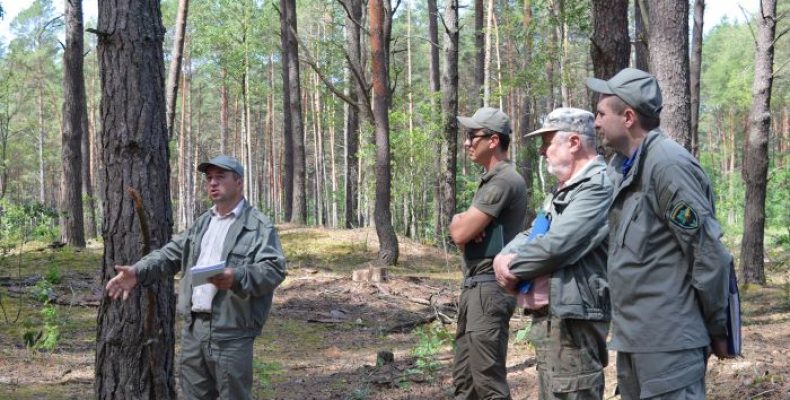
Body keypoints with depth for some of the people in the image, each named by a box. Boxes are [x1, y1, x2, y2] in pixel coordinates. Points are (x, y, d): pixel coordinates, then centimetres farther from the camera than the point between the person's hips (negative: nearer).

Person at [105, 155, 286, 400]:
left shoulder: (259, 227, -6)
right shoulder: (201, 224, 20)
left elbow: (274, 269, -18)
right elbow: (171, 254, 16)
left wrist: (237, 277, -35)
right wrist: (138, 272, -1)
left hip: (231, 332, -7)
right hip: (194, 327, 7)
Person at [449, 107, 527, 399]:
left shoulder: (504, 181, -16)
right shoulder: (491, 180, 18)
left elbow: (459, 232, -19)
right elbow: (461, 233, 15)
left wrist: (457, 221, 3)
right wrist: (464, 223, -8)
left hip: (489, 289, -11)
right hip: (475, 287, 11)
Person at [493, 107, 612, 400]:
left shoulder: (598, 187, -14)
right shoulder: (563, 191, 22)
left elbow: (556, 246, -23)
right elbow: (529, 236, 21)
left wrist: (511, 267, -6)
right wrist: (505, 257, -2)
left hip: (571, 321, -10)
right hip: (548, 318, 11)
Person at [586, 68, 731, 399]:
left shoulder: (668, 164, -17)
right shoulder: (621, 167, 11)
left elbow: (709, 252, -16)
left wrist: (716, 327, -8)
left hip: (668, 338, -9)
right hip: (633, 334, 9)